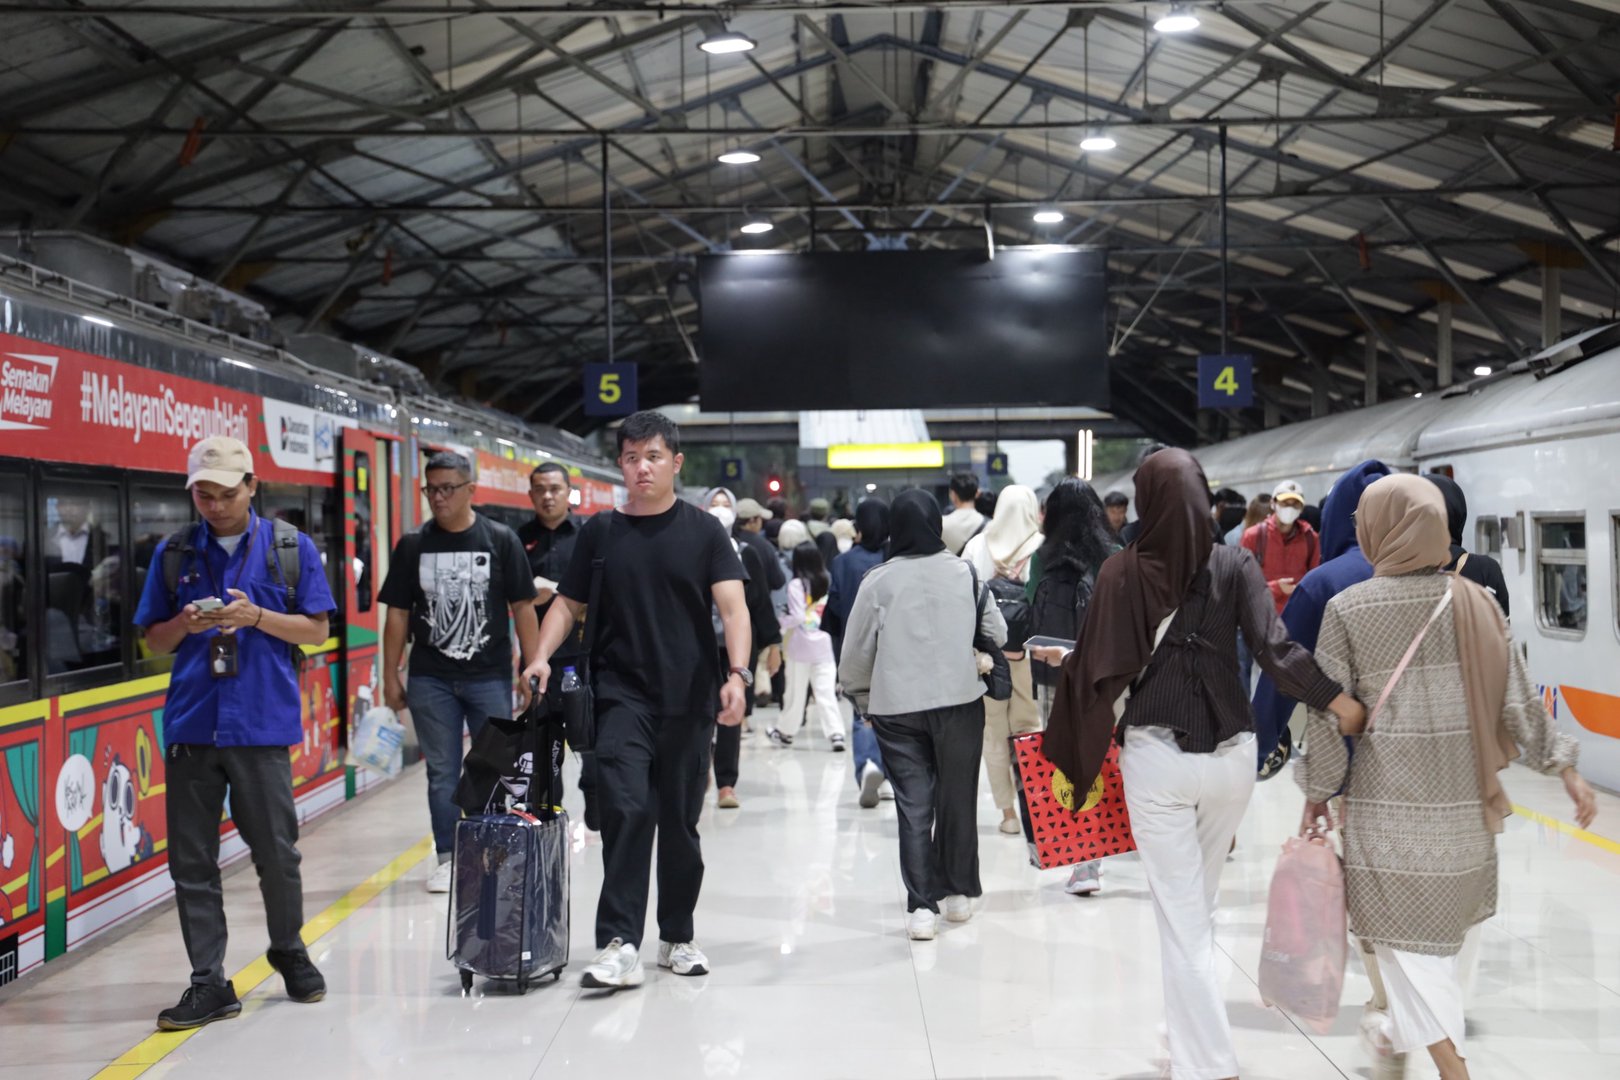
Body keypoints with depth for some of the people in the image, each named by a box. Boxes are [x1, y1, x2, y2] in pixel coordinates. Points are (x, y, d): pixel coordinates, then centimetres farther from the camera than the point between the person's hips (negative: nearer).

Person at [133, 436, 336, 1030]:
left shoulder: (291, 548, 3)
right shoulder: (174, 554, 9)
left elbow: (316, 630, 3)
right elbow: (154, 641, 13)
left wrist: (257, 617, -12)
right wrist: (186, 623, -9)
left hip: (262, 724, -2)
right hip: (191, 724, 2)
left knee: (276, 852, 7)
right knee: (191, 861, 3)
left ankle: (289, 950, 31)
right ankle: (209, 984, 12)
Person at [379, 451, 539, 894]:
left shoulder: (501, 540, -1)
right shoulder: (413, 545, 3)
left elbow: (523, 608, 0)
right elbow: (398, 613, 6)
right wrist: (391, 676, 4)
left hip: (490, 676, -1)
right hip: (430, 679, 1)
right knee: (442, 774, 8)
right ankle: (448, 858, 18)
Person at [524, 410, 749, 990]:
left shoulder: (703, 531, 2)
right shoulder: (599, 533, 7)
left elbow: (732, 606, -7)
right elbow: (568, 602, 13)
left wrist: (737, 673, -21)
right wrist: (542, 656, -4)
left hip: (689, 699, 0)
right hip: (622, 695, 0)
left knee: (680, 822, 10)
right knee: (627, 810, -14)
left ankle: (678, 937, 25)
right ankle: (619, 944, -14)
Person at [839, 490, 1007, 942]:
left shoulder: (879, 580, -6)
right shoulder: (964, 572, -3)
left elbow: (855, 653, -2)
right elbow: (997, 633, 6)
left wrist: (863, 697, 15)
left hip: (896, 706, -1)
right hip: (960, 700, 1)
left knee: (913, 806, 3)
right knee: (958, 799, 15)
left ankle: (921, 907, -2)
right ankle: (960, 892, 25)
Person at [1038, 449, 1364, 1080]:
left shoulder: (1123, 571, -6)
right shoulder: (1235, 566, -2)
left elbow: (1102, 668, -8)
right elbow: (1275, 652, -13)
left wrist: (1062, 659, 10)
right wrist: (1342, 703, -9)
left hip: (1156, 756, -3)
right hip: (1231, 755, 3)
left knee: (1181, 920, 2)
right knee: (1199, 903, 21)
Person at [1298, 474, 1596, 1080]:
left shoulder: (1347, 609, -9)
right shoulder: (1476, 602, -1)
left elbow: (1329, 713, -6)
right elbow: (1517, 701, 0)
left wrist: (1317, 793, 5)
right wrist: (1564, 768, 10)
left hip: (1387, 803, -4)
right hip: (1465, 803, 4)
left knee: (1404, 935, 4)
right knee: (1444, 929, 20)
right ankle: (1410, 1031, 36)